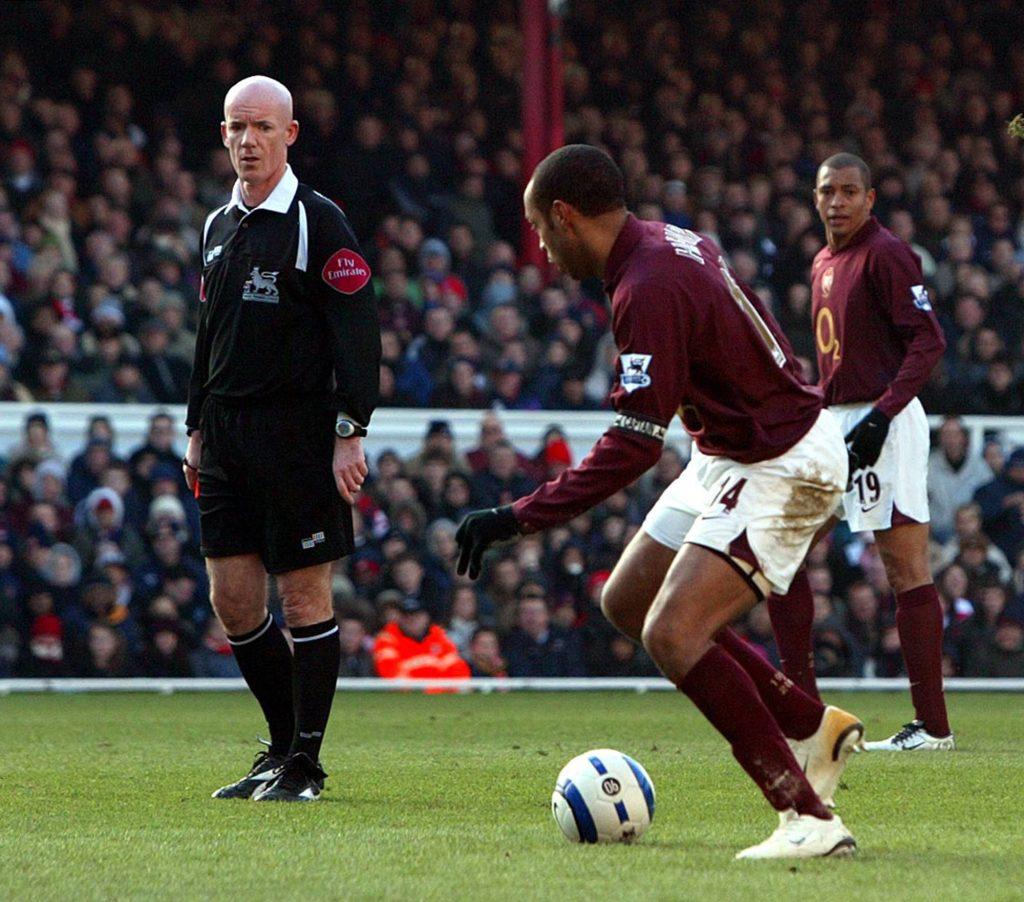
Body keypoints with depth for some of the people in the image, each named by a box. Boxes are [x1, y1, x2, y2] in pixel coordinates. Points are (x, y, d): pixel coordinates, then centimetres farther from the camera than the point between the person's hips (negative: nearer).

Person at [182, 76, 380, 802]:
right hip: (227, 435, 7)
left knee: (305, 597, -3)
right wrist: (198, 429, 19)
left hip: (298, 432, -7)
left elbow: (358, 329, -10)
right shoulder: (219, 227, 15)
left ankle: (305, 765, 3)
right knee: (233, 599, 5)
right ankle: (285, 748, 18)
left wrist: (351, 433, -16)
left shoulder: (319, 223, -6)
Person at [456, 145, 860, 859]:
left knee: (673, 635, -21)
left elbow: (633, 445, -28)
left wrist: (521, 518, -28)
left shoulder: (649, 287, -25)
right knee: (627, 602, 15)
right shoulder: (672, 242, 4)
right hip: (730, 456, 10)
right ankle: (814, 728, 22)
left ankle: (809, 818, -20)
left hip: (783, 470, -10)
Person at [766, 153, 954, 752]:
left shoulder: (885, 253, -10)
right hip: (834, 424, 10)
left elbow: (929, 340, -16)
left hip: (884, 425, -10)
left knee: (907, 568, -9)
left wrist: (882, 414, -22)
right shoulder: (824, 263, 17)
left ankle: (933, 725, -8)